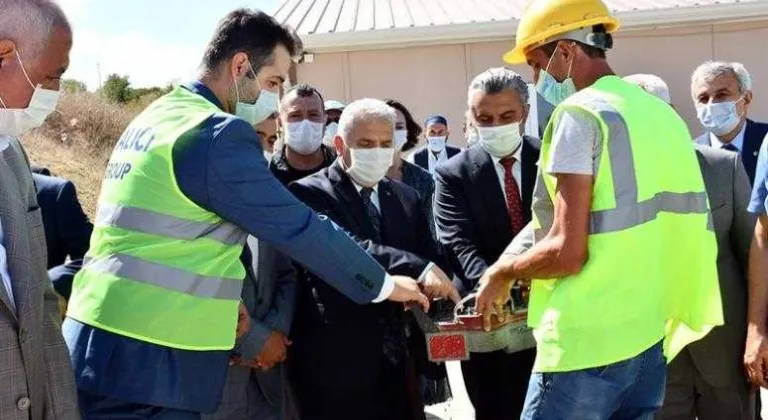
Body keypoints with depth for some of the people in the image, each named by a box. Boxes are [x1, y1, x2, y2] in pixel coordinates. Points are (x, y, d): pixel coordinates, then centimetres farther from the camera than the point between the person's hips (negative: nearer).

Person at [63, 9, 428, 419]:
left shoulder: (153, 118, 12)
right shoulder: (217, 135, -16)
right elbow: (301, 229, -13)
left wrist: (220, 299, 14)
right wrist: (383, 283, -1)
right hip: (145, 362, -9)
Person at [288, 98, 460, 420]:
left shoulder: (405, 198, 14)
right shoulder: (310, 193, -7)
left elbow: (432, 260, 10)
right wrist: (418, 268, -33)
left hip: (400, 361, 6)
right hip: (336, 364, -5)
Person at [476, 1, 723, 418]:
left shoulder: (580, 112, -12)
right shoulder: (662, 113, 11)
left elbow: (567, 251, -19)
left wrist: (502, 272, -1)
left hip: (587, 344, -8)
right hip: (650, 336, 8)